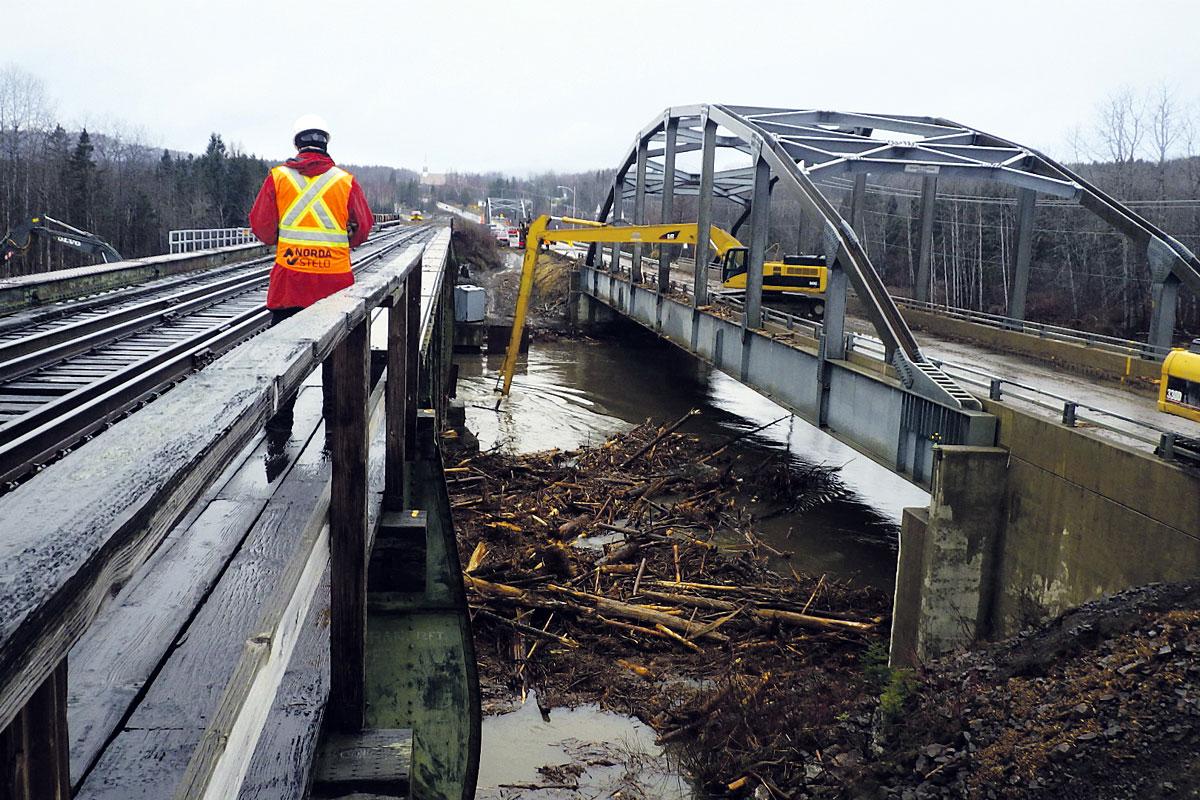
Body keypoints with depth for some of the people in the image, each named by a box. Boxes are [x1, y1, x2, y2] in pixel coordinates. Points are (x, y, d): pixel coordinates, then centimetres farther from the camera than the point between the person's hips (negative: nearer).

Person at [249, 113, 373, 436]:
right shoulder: (345, 180, 0)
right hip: (335, 279, 0)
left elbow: (260, 224, 2)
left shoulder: (278, 176, 0)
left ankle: (281, 419, 11)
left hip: (289, 277, 0)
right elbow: (364, 226, 6)